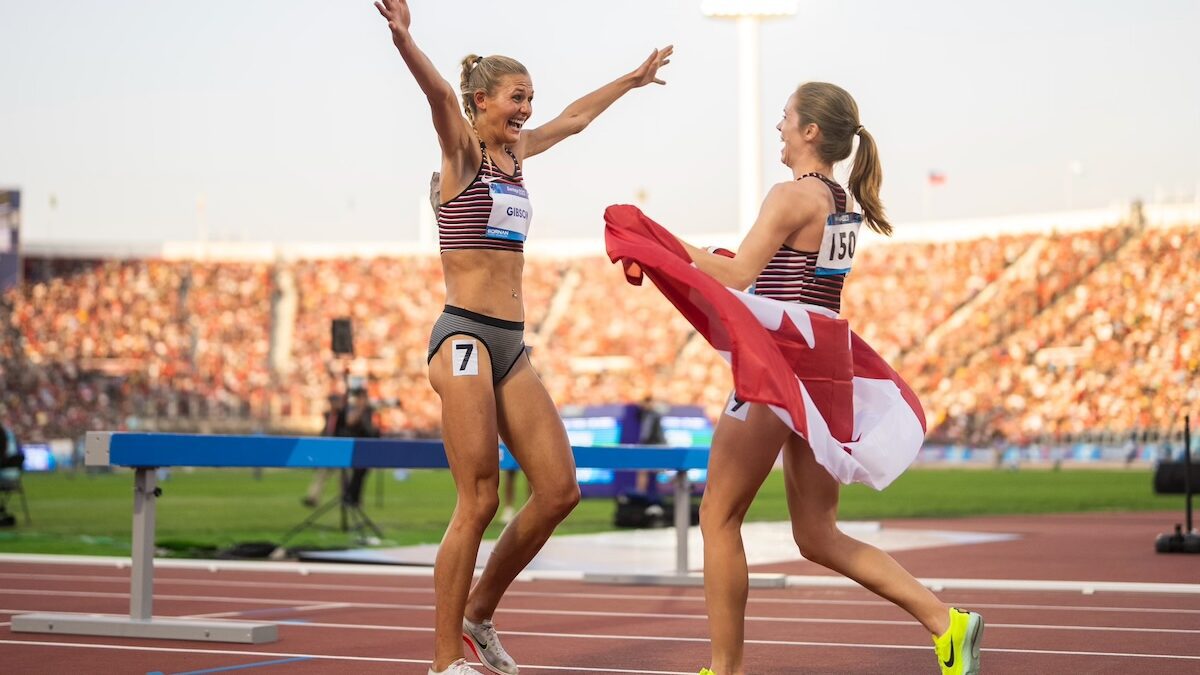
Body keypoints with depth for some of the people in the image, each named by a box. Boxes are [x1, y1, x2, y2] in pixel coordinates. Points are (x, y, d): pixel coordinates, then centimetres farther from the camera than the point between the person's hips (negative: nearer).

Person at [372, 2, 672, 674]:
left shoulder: (515, 150, 17)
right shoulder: (463, 150, -3)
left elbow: (574, 118, 35)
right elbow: (441, 95, -24)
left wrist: (634, 78, 47)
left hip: (513, 344, 8)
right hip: (466, 336, -8)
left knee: (560, 490, 3)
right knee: (480, 502, -9)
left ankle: (479, 615, 19)